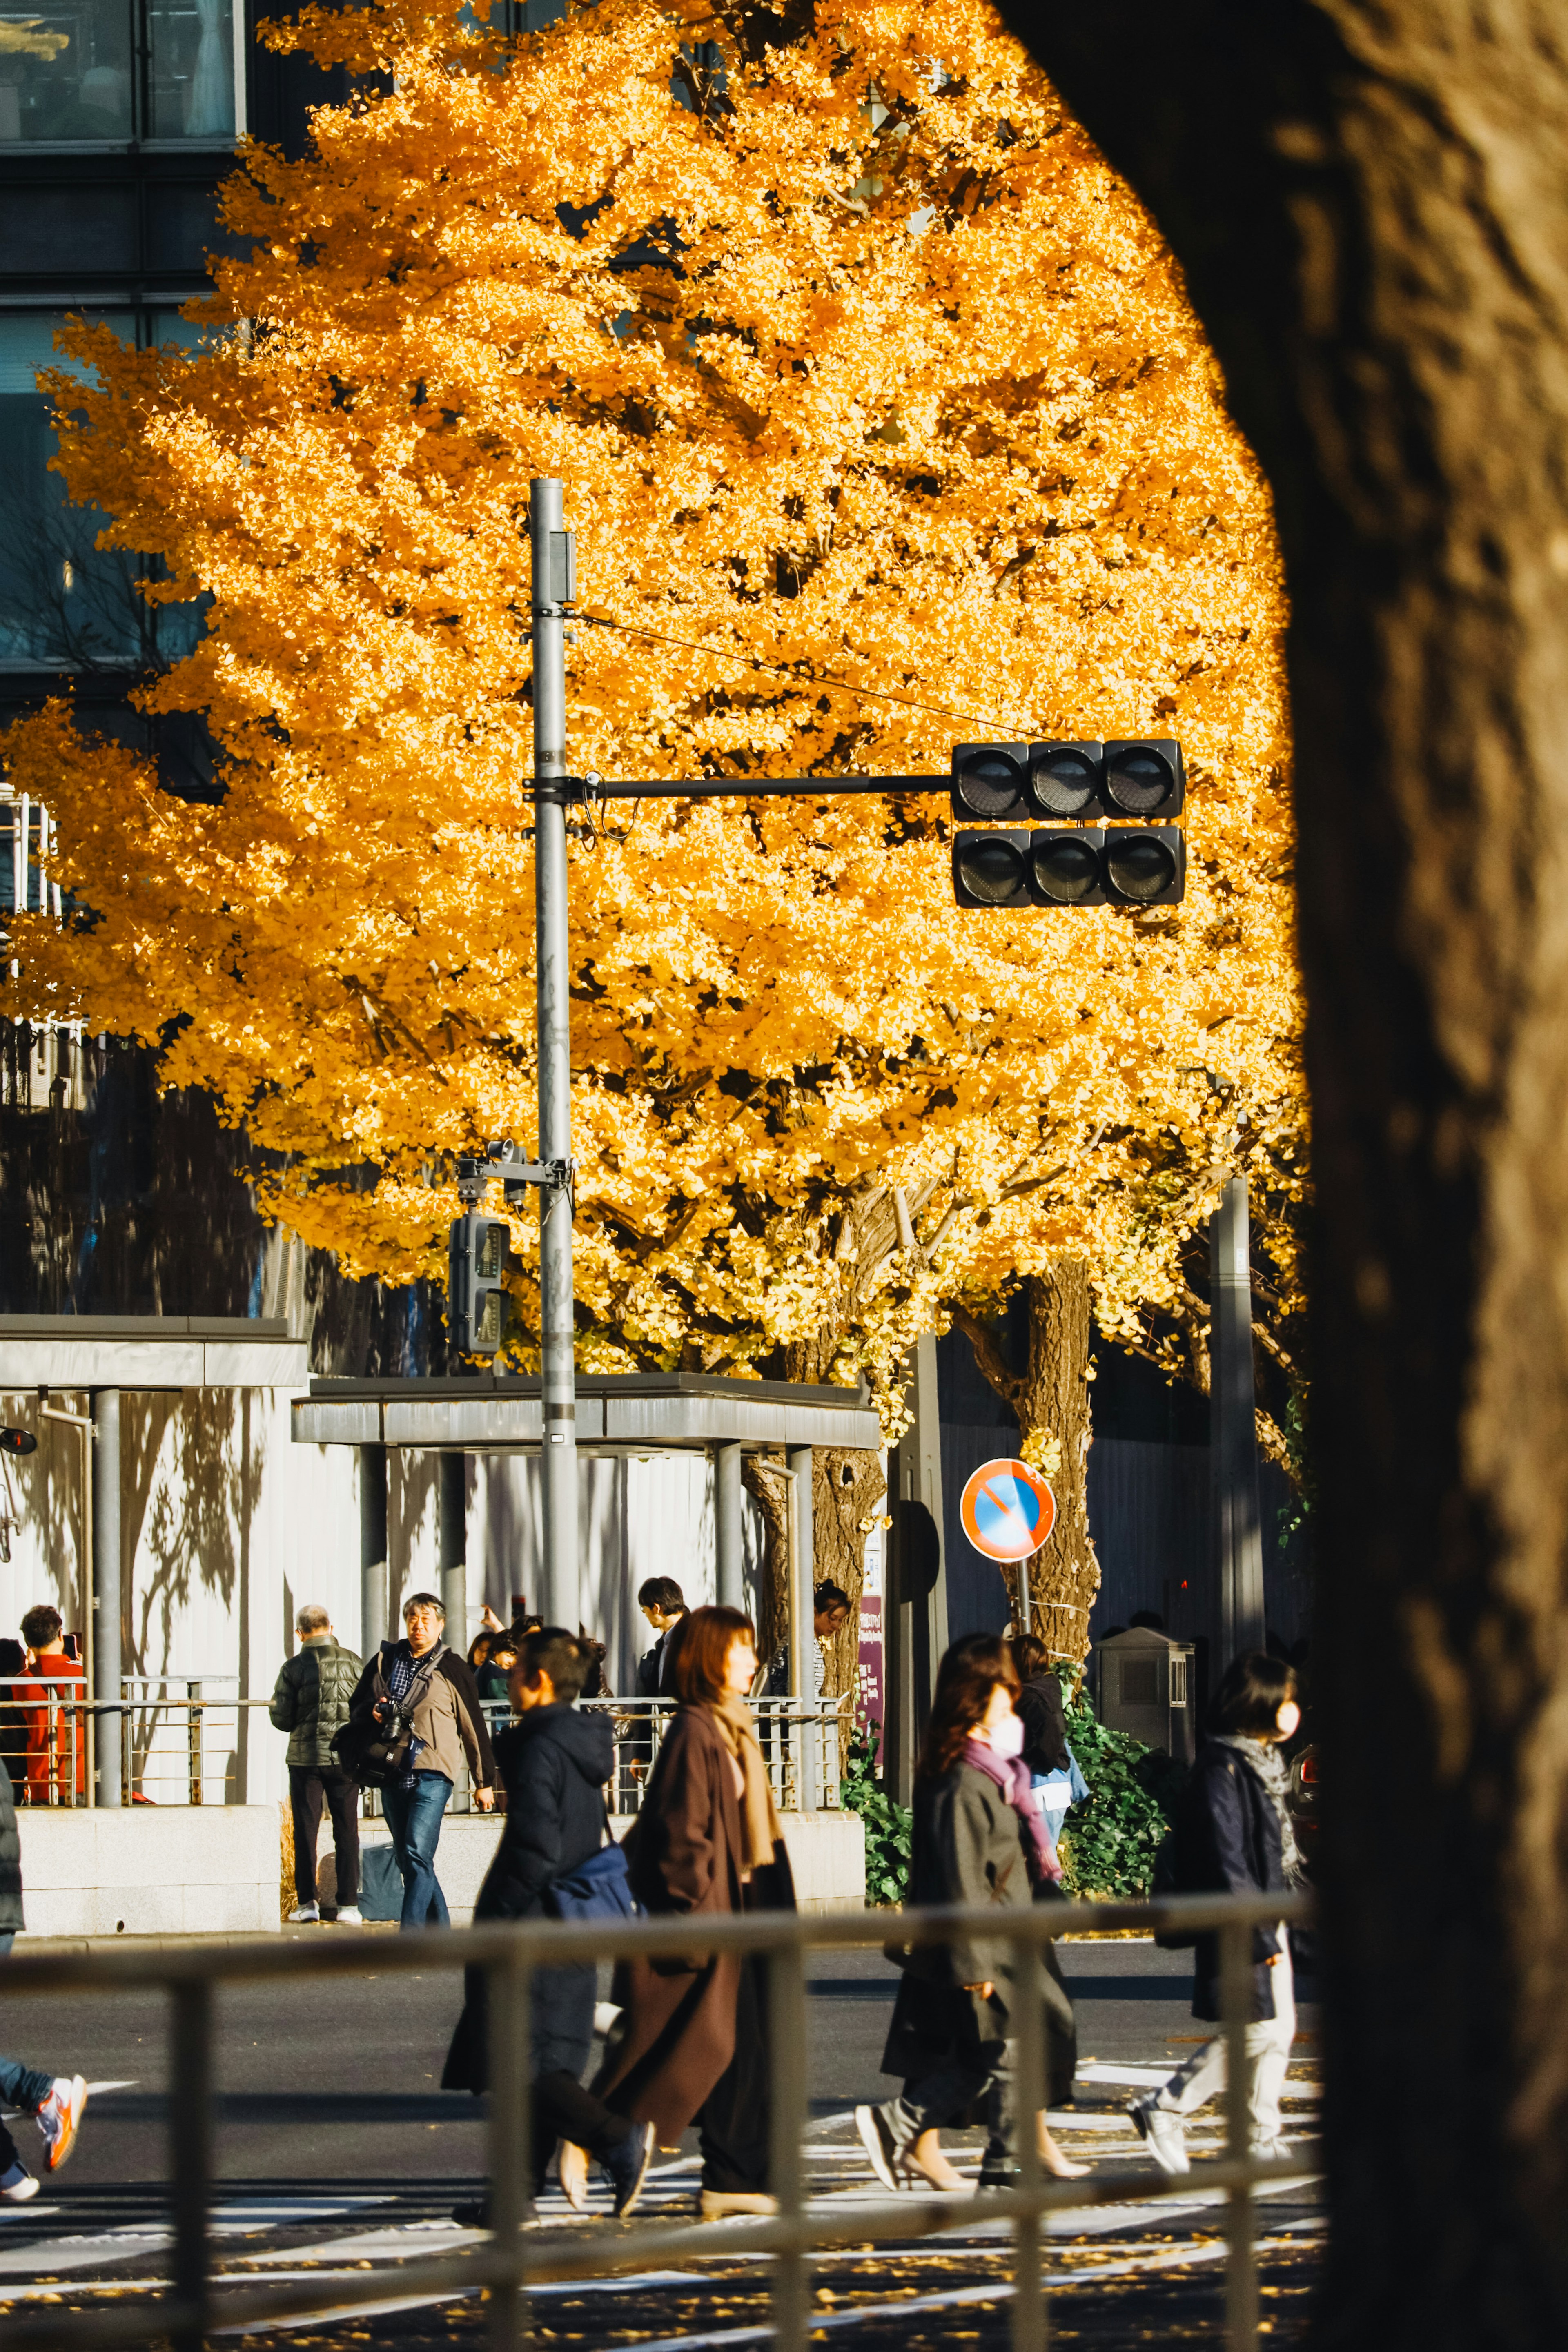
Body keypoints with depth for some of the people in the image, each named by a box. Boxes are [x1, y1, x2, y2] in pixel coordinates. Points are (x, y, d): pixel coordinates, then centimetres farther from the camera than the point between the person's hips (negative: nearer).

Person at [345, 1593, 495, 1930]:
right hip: (393, 1773, 5)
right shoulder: (384, 1661, 11)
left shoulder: (451, 1668, 0)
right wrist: (372, 1713, -5)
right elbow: (355, 1709, 20)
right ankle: (441, 1930, 22)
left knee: (418, 1856, -17)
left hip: (432, 1775, -5)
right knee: (408, 1860, 10)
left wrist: (485, 1782, 6)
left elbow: (474, 1727, 4)